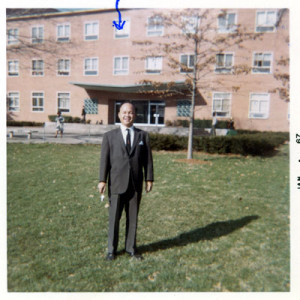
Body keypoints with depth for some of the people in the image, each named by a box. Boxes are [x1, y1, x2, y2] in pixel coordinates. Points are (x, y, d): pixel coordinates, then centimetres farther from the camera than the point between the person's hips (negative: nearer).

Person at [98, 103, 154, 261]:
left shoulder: (143, 135, 7)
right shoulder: (109, 136, 4)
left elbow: (147, 158, 4)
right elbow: (104, 159, -1)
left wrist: (149, 178, -1)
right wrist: (102, 180, -8)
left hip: (136, 184, 1)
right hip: (116, 183, -1)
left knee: (133, 218, 13)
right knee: (114, 218, 9)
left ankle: (131, 248, 31)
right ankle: (112, 250, 28)